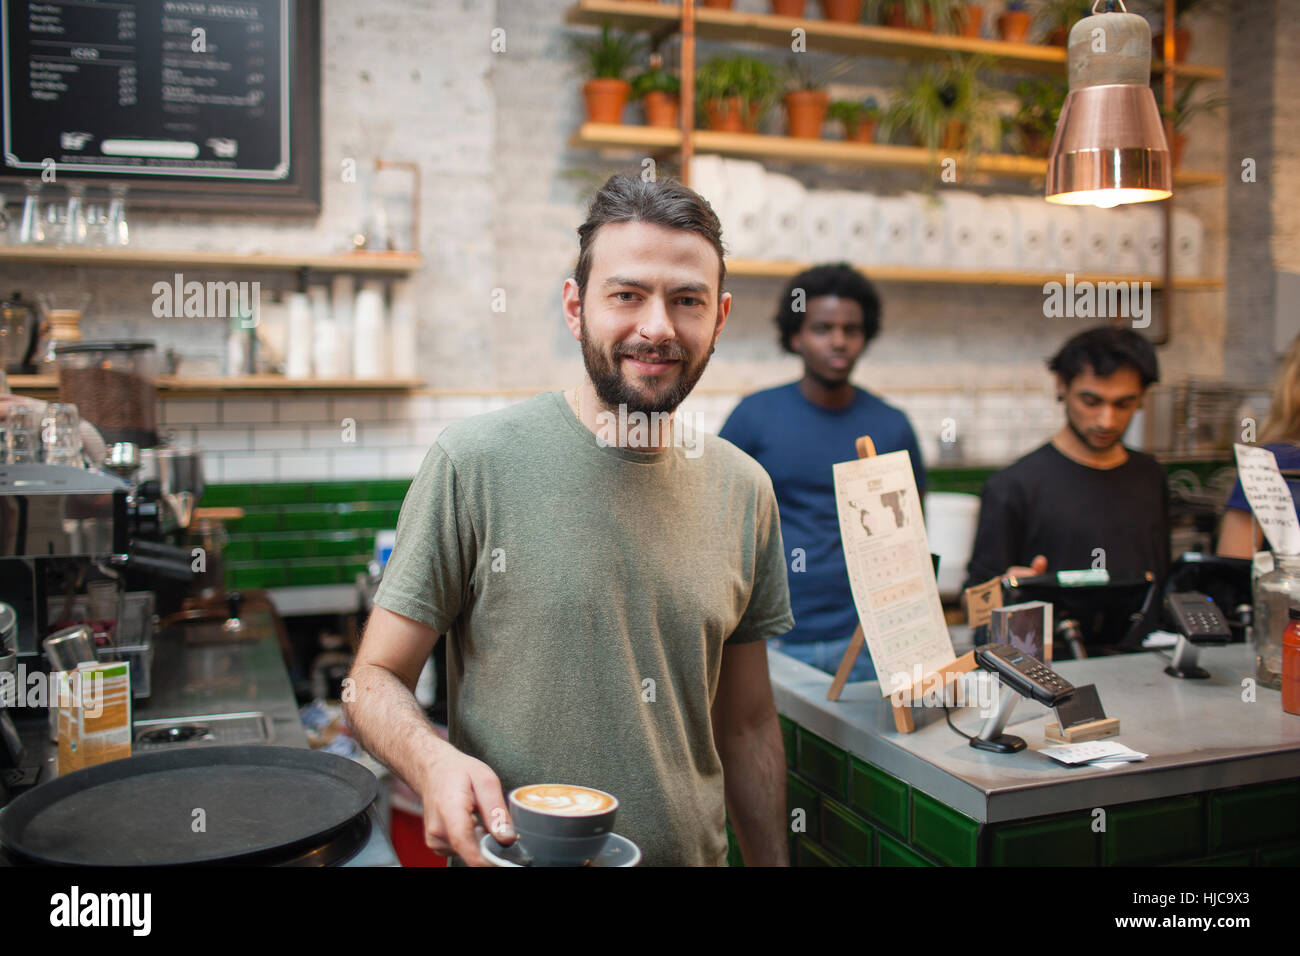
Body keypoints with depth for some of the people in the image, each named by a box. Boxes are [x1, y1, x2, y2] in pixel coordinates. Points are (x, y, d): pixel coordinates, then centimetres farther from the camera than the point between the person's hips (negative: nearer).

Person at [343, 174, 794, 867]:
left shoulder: (744, 491, -2)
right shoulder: (473, 464, -16)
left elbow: (746, 725, 5)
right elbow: (375, 679, -11)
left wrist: (772, 860, 5)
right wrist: (432, 761, -30)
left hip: (696, 853, 4)